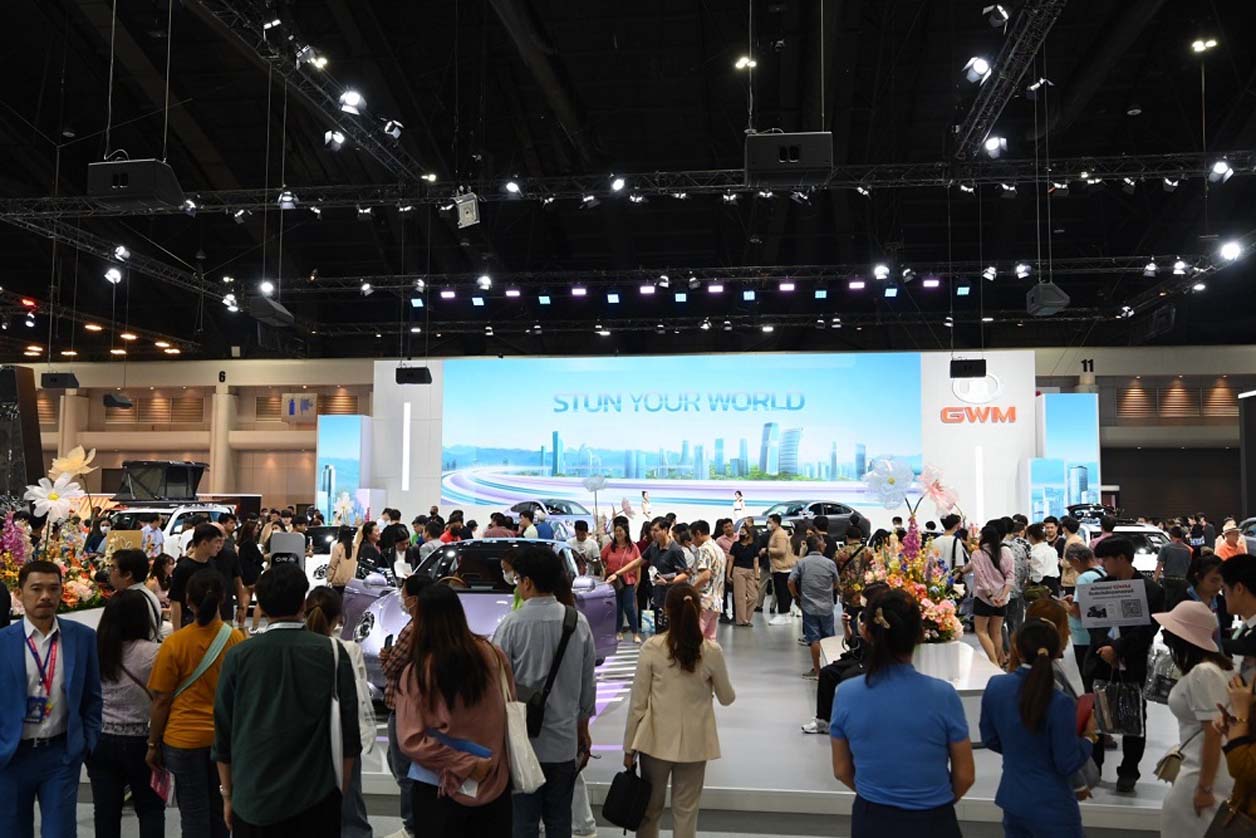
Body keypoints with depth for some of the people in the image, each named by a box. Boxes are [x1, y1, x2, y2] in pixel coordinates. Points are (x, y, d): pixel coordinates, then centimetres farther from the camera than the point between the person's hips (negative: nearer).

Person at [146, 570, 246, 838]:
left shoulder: (174, 644, -14)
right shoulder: (237, 640, -7)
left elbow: (161, 701, -9)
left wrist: (153, 745, 4)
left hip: (185, 739, -2)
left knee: (194, 815, 9)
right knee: (219, 811, 18)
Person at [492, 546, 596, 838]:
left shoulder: (512, 624, -14)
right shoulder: (579, 623, -3)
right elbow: (587, 684, 5)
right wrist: (583, 729, 18)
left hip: (523, 740, -3)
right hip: (565, 740, 3)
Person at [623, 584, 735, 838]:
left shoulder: (652, 647, -12)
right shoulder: (711, 651, -9)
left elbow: (637, 702, -7)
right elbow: (727, 698, 4)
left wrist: (629, 746, 3)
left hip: (657, 740, 0)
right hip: (694, 742, 1)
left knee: (650, 807, 17)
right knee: (686, 811, 13)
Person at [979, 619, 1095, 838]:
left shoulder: (995, 686, -8)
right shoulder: (1060, 704, -24)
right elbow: (1068, 764, -15)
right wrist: (1089, 737, 1)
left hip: (1012, 800, 5)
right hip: (1051, 808, -5)